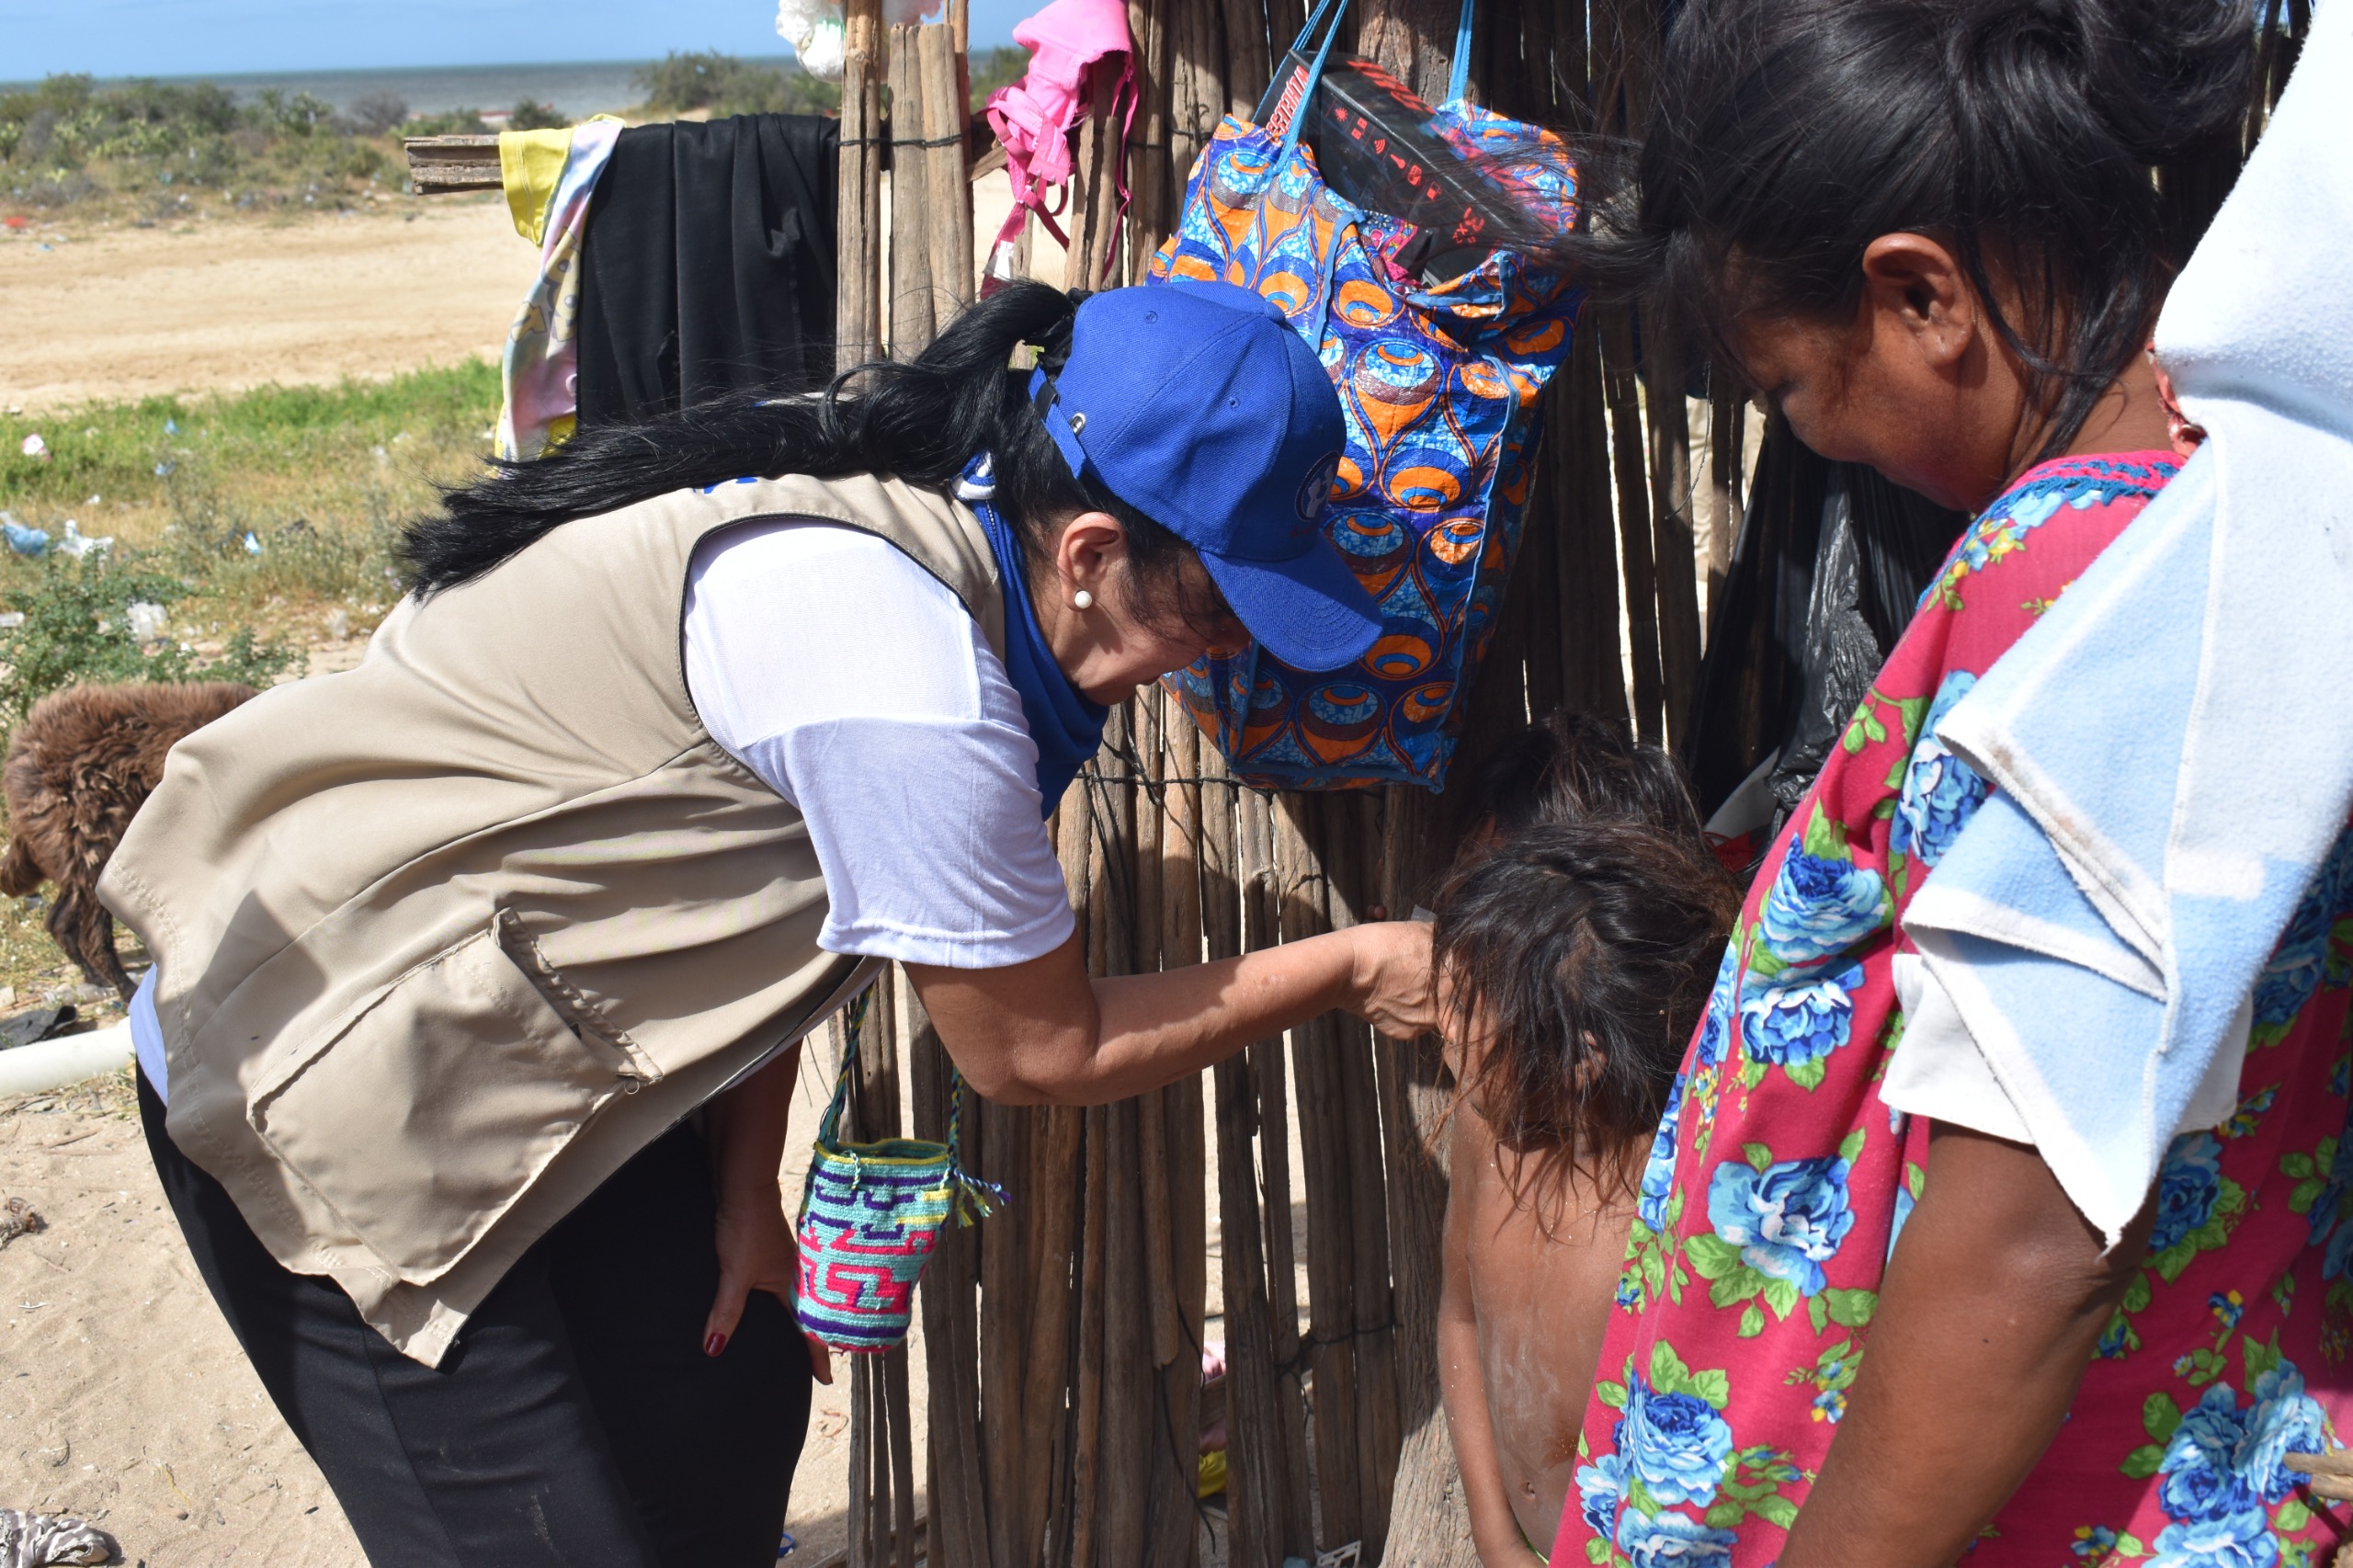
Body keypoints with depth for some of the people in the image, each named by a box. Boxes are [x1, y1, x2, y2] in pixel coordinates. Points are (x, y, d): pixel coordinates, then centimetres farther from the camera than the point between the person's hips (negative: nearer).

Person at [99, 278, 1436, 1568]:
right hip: (342, 1094, -9)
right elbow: (1037, 1051, -17)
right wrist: (1351, 970, -8)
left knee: (733, 1404, 15)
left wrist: (745, 1185, 2)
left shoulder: (888, 501, -2)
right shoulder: (901, 673, -30)